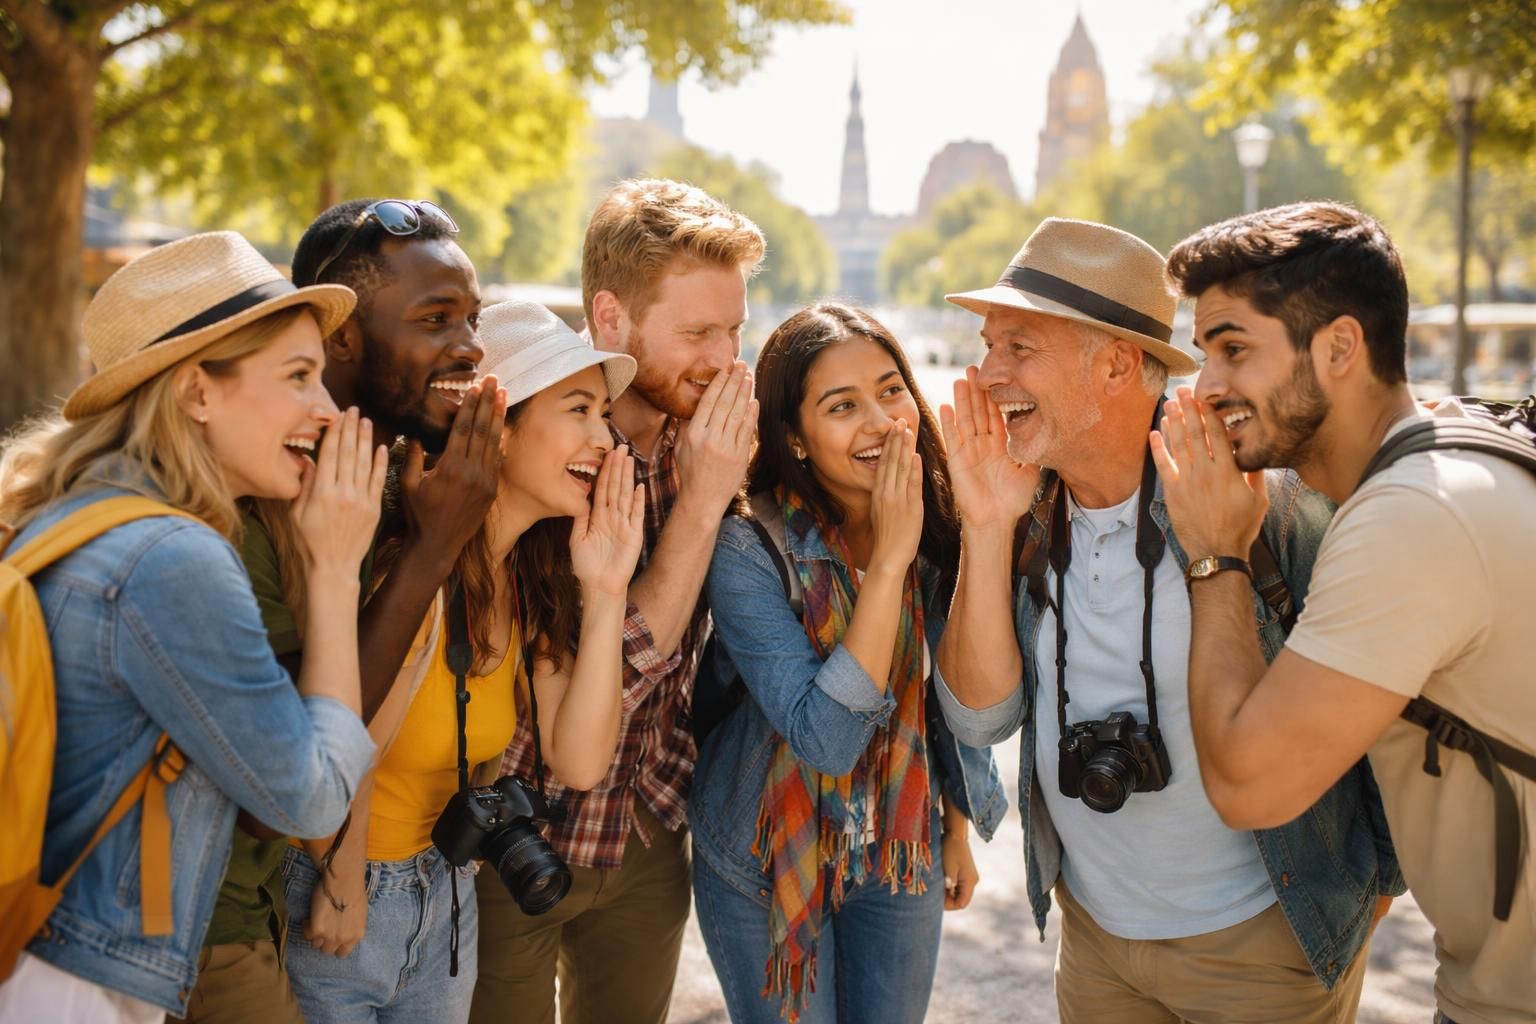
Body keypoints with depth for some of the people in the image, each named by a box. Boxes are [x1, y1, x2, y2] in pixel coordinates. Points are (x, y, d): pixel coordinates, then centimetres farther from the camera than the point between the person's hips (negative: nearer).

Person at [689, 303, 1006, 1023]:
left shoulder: (936, 530, -10)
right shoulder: (749, 548, -25)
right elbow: (824, 738, -33)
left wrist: (958, 829, 14)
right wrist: (889, 560, -35)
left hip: (903, 854, 4)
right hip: (769, 859, -4)